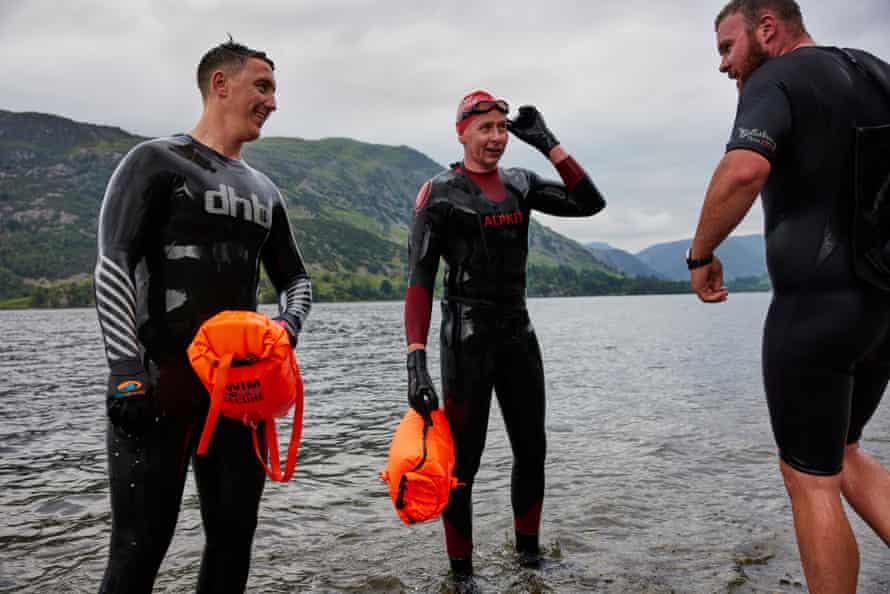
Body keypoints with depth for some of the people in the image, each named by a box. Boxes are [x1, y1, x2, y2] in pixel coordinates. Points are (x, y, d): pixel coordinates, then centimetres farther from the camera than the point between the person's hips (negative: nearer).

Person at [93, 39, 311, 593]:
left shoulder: (265, 190, 17)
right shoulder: (156, 161, -1)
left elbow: (297, 281, 21)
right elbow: (113, 268, -10)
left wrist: (288, 327, -1)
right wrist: (127, 372, -17)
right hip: (160, 381, -6)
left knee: (234, 533, 11)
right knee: (142, 544, -2)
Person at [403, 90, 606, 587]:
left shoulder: (520, 185, 10)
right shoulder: (440, 193, -6)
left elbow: (590, 203, 3)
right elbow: (420, 281, -12)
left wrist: (548, 144, -3)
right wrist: (417, 360, -22)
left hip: (519, 332, 6)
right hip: (467, 337, -6)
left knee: (532, 450, 14)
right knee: (464, 459, 1)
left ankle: (529, 553, 32)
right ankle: (462, 571, 17)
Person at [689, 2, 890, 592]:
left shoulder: (774, 81, -9)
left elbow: (743, 171, -29)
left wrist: (700, 254, -14)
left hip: (814, 305, -8)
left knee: (810, 478, 6)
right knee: (840, 452, 24)